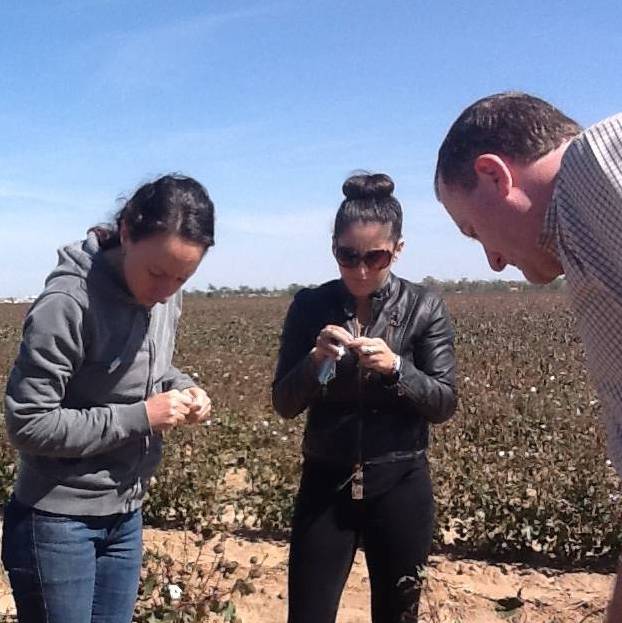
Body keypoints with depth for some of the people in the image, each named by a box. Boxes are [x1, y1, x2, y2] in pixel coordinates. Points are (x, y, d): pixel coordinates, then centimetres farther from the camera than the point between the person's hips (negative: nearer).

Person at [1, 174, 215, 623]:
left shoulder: (166, 296, -3)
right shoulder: (68, 304, -25)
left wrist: (181, 387, -7)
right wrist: (139, 418, -23)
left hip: (126, 516, 7)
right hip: (58, 522, -6)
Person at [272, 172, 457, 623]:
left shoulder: (425, 308, -5)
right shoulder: (309, 307, -3)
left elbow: (445, 404, -7)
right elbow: (284, 404, -2)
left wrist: (395, 368, -24)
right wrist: (315, 360, -21)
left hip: (400, 487, 0)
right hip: (326, 485, 1)